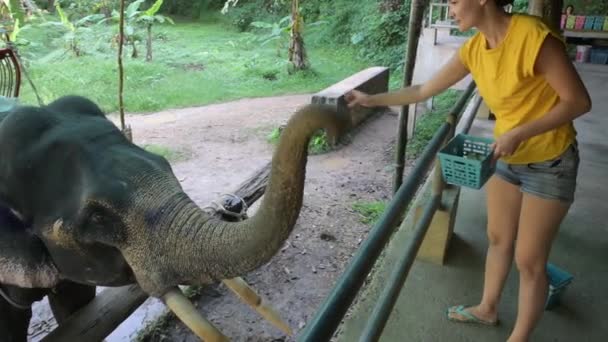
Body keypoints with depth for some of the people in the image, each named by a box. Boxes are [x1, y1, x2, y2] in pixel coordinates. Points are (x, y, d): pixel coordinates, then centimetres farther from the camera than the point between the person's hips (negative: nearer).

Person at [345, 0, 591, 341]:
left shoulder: (533, 35, -26)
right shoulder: (474, 48, -5)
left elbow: (579, 101, -20)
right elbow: (424, 90, 3)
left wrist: (519, 134, -27)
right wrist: (372, 99, 2)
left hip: (549, 163, -6)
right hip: (506, 157, 7)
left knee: (529, 261, 4)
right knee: (498, 239, 20)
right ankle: (488, 308, 42)